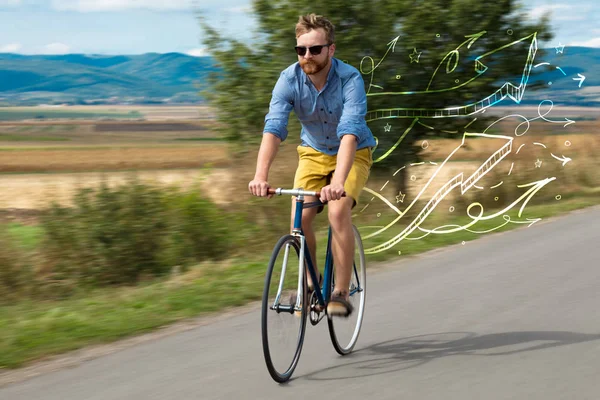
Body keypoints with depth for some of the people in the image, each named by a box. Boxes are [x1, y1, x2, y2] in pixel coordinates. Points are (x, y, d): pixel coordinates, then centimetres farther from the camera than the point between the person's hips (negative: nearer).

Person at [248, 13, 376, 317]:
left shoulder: (350, 79, -29)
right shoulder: (289, 79, -20)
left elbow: (349, 133, -40)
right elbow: (273, 128, -30)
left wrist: (338, 181, -54)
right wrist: (260, 175, -46)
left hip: (353, 154, -3)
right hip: (314, 153, 3)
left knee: (338, 212, -26)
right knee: (300, 217, -15)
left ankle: (341, 293, -16)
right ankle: (311, 283, 8)